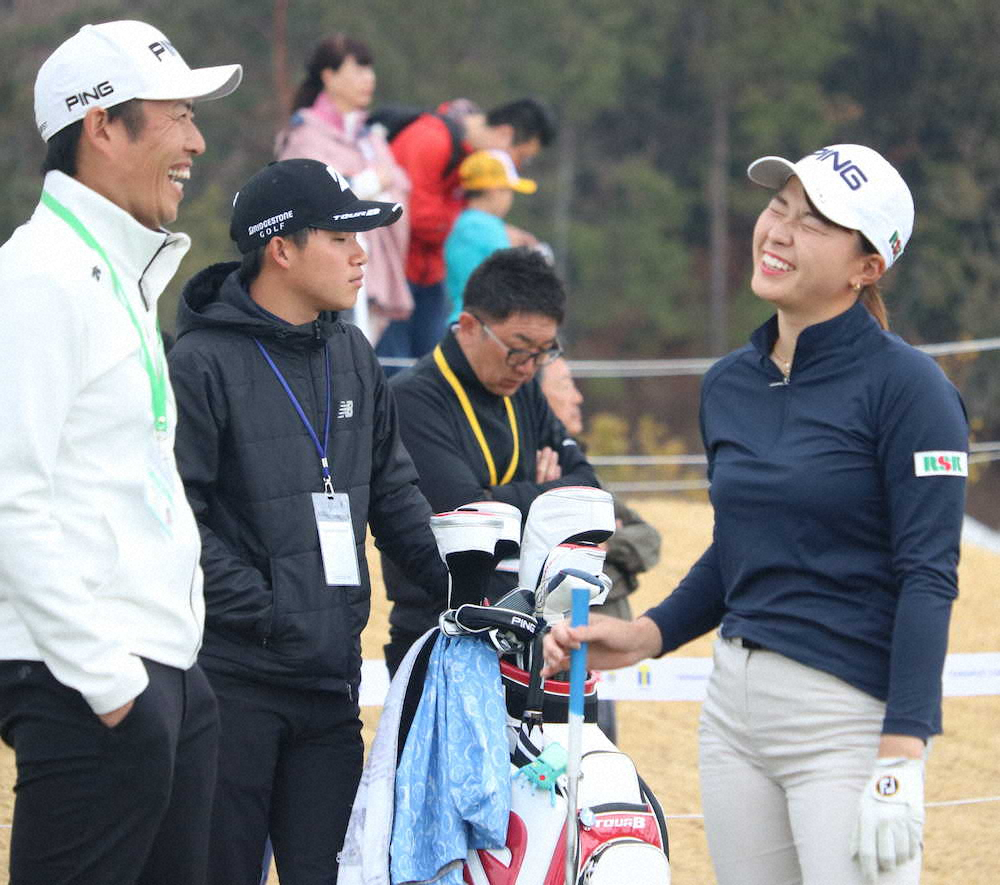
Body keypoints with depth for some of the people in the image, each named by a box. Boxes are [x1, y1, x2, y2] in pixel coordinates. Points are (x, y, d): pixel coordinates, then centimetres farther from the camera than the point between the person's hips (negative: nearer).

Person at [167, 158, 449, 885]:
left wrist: (461, 586, 9)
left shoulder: (353, 355, 14)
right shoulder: (203, 361, -9)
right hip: (235, 673, -6)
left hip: (333, 674, 7)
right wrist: (258, 608, -18)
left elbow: (393, 492, 20)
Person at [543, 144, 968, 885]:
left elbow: (928, 579, -13)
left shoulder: (904, 385, -9)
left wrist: (900, 761, -20)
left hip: (852, 717, -7)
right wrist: (647, 636, 8)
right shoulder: (729, 385, 12)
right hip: (736, 709, 7)